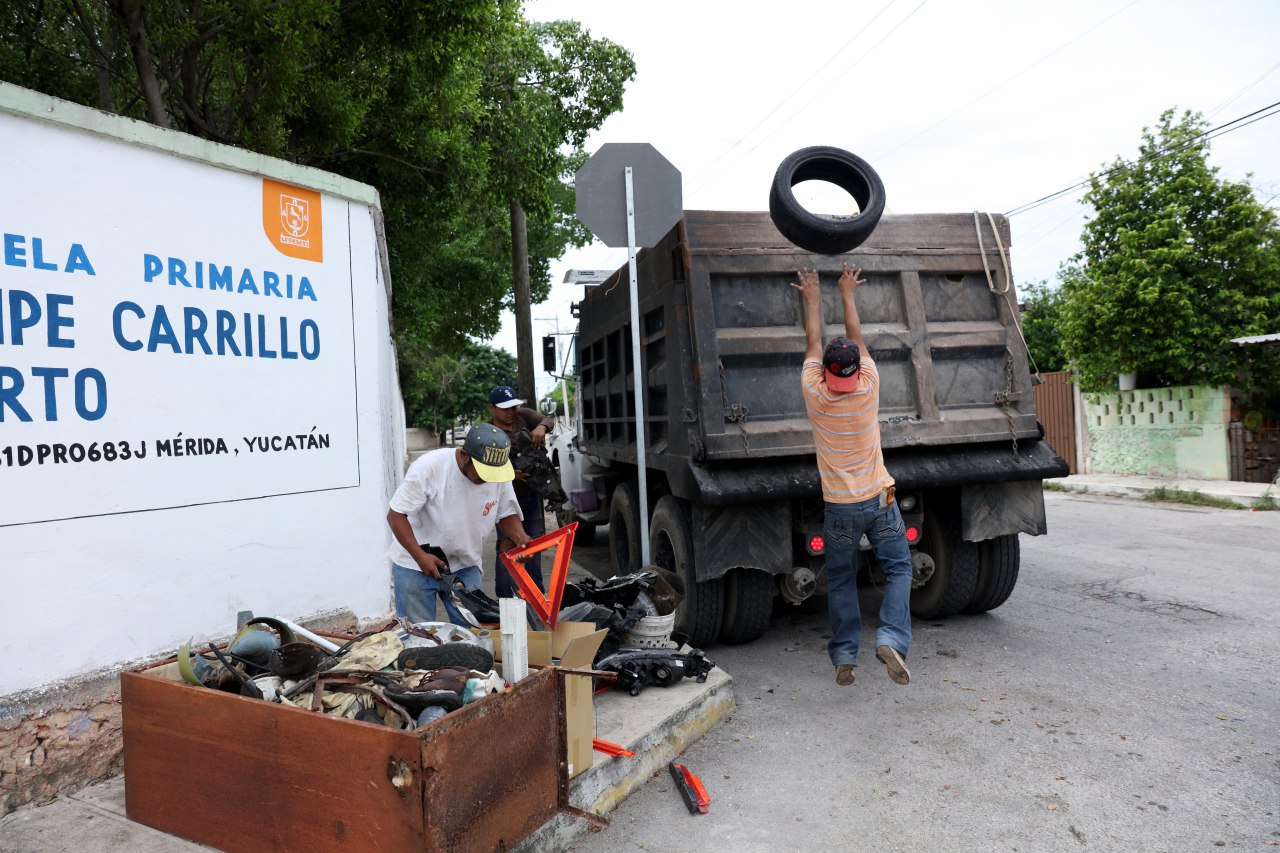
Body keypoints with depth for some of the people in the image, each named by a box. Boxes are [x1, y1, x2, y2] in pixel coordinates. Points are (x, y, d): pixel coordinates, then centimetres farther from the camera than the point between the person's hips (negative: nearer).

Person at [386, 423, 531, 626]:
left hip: (465, 567, 3)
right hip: (415, 565, -3)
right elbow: (396, 514, -16)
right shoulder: (428, 467, -24)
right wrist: (420, 556, -26)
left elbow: (507, 514, 3)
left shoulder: (499, 472, -11)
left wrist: (520, 538, -18)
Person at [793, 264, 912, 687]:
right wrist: (847, 294, 21)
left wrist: (812, 298, 20)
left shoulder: (814, 393, -11)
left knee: (841, 581, 12)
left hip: (838, 507, 0)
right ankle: (891, 639, -6)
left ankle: (844, 653, 11)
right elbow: (855, 337, 7)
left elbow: (813, 342, 6)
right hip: (878, 500, 0)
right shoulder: (868, 387, -9)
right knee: (898, 569, 10)